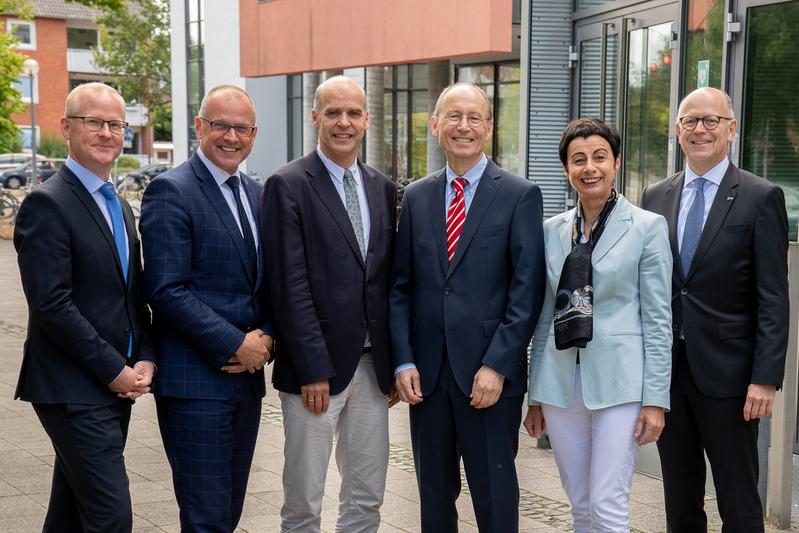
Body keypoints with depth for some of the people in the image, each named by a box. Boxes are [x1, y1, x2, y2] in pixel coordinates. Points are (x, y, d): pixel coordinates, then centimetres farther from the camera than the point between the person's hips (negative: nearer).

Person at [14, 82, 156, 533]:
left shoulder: (121, 207, 16)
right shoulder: (47, 204, -12)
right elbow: (52, 306, -18)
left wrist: (144, 360, 2)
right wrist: (114, 371, -15)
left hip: (117, 389, 8)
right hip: (74, 392, -8)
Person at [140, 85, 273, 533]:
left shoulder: (257, 194, 14)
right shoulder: (171, 191, -9)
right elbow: (167, 290, -16)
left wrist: (265, 339, -2)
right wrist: (235, 345, -16)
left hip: (247, 377, 7)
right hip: (195, 380, -7)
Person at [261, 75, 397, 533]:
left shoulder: (384, 189, 11)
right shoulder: (288, 186, -7)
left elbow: (389, 280, 12)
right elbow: (290, 285, -12)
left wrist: (396, 362, 8)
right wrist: (313, 369, -15)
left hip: (373, 367, 6)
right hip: (316, 367, -5)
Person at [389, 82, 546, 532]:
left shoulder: (520, 195, -3)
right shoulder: (416, 197, 10)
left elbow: (527, 289, -8)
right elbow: (401, 287, 9)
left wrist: (497, 366, -14)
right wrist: (403, 361, -1)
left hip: (491, 375, -3)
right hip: (427, 373, 4)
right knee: (434, 495, 13)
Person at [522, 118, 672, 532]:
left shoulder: (647, 227, -3)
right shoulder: (553, 229, 9)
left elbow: (658, 319, -4)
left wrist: (655, 400, -9)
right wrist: (535, 396, 13)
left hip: (618, 382, -4)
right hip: (561, 382, 4)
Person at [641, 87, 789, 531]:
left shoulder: (761, 198, -4)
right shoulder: (655, 198, 9)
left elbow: (773, 299, -8)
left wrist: (766, 379, -14)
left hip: (726, 372, -4)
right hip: (666, 368, 4)